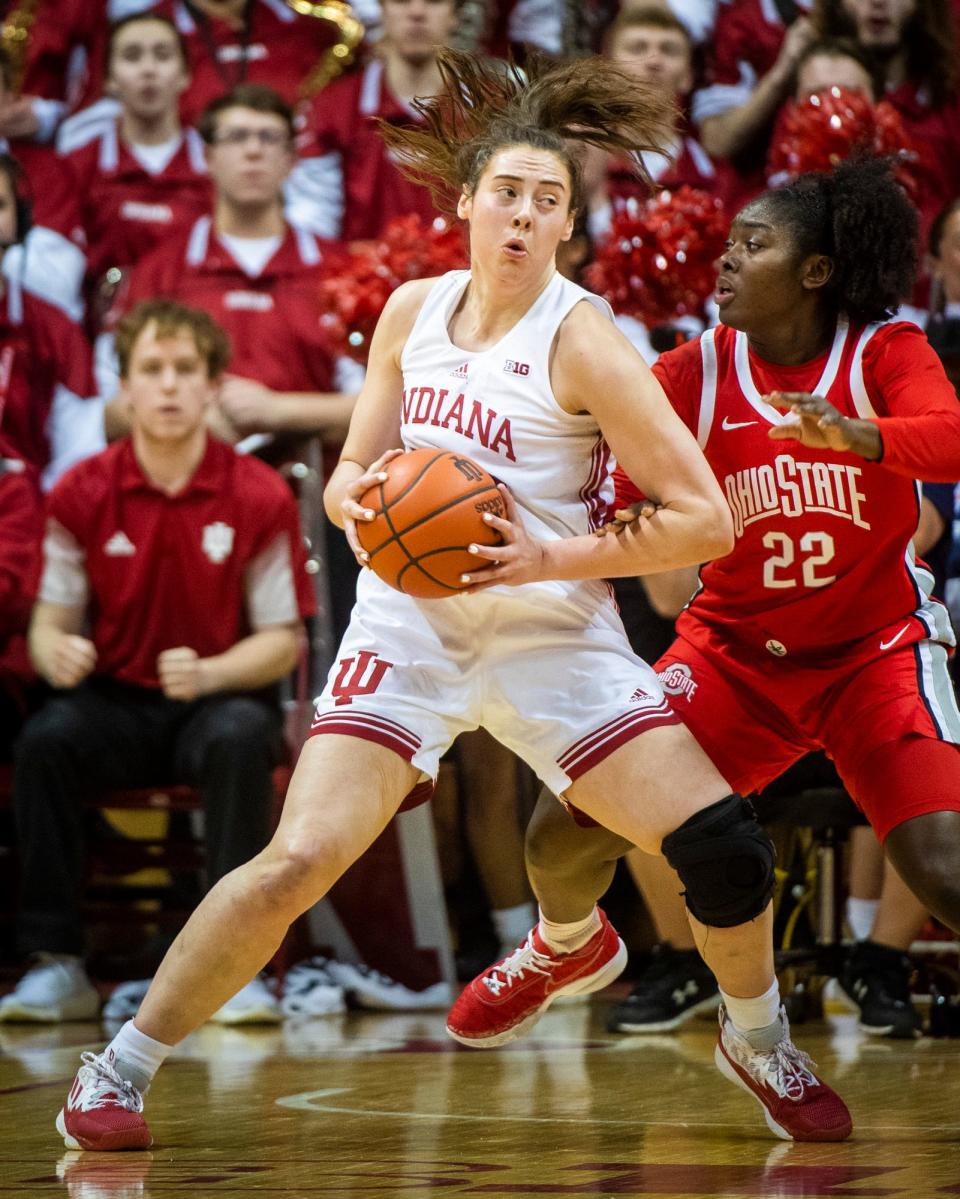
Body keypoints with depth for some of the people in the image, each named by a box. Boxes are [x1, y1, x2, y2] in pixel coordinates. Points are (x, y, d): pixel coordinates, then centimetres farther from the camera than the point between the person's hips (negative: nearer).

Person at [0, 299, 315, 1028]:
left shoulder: (259, 496, -6)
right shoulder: (81, 494, -2)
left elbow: (284, 641, -3)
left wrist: (208, 674, -22)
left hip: (218, 700, -1)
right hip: (115, 703, 2)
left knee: (242, 739, -36)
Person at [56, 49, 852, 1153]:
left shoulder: (581, 340, -10)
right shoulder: (413, 312, 4)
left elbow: (705, 520, -12)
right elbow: (353, 469, 13)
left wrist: (550, 556, -21)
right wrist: (356, 500, -11)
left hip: (553, 631, -2)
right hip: (409, 620, 2)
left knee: (721, 844, -12)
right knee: (298, 861, -16)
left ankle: (759, 1044, 19)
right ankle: (117, 1073, -3)